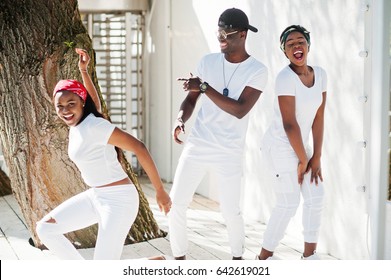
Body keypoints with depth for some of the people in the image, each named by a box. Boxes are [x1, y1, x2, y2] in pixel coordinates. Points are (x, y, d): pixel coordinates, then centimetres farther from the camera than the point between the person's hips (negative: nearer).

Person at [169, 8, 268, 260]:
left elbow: (240, 110, -18)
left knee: (231, 211, 1)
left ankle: (238, 257, 27)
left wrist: (205, 87, -23)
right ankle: (179, 258, 16)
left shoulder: (257, 70, -7)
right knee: (176, 204, 0)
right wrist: (180, 120, -14)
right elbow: (191, 99, 8)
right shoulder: (208, 61, 5)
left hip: (229, 153, -3)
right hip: (196, 146, 4)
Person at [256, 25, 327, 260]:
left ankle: (310, 255, 22)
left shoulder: (320, 74, 1)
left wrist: (316, 157, -2)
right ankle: (265, 256, 10)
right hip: (281, 145, -8)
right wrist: (303, 159, -13)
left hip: (301, 144, 8)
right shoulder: (286, 78, -21)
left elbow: (318, 118, 1)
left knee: (316, 197, 8)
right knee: (289, 203, -6)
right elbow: (289, 124, -21)